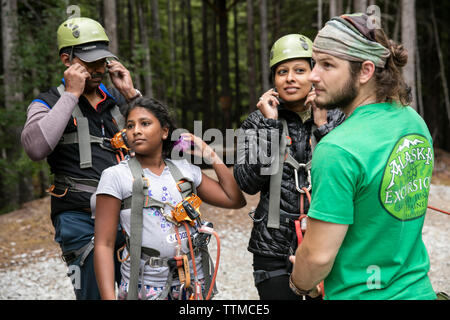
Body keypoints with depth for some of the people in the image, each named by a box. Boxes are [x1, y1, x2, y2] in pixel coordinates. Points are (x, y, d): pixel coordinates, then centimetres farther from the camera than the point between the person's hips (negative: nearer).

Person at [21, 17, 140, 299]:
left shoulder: (116, 100, 15)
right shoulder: (49, 104, 3)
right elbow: (36, 147, -18)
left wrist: (131, 94, -1)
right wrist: (71, 95, -15)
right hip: (81, 220, -4)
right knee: (96, 293, -4)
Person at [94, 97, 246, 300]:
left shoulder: (185, 170, 8)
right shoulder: (115, 176, -3)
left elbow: (235, 200, 8)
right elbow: (104, 245, -7)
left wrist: (209, 154, 10)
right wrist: (108, 297, -16)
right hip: (144, 288, -3)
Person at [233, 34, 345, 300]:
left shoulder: (335, 119, 2)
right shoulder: (259, 121, 1)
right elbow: (248, 183, -11)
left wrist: (323, 126, -13)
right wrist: (269, 124, -13)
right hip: (275, 251, -1)